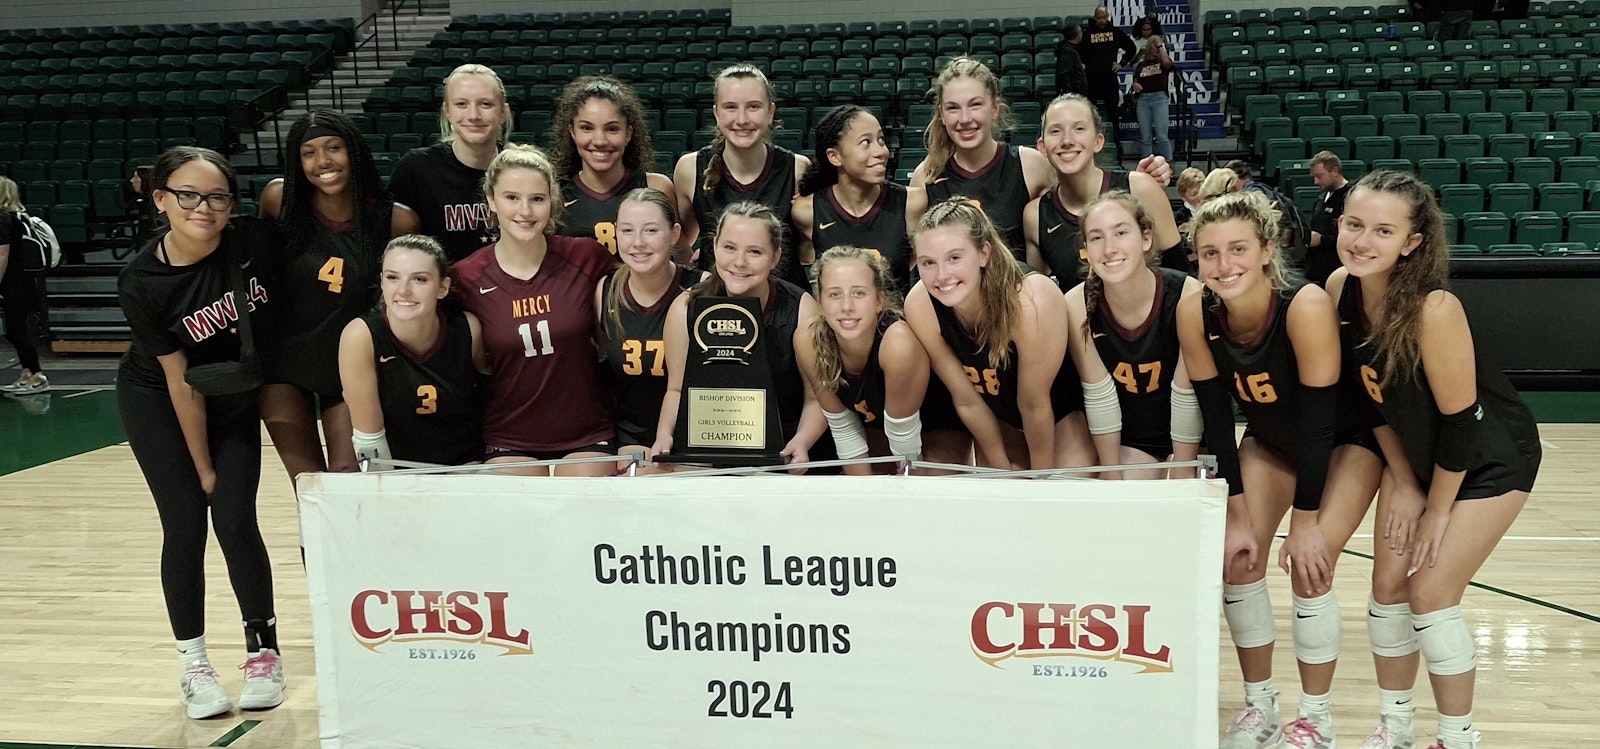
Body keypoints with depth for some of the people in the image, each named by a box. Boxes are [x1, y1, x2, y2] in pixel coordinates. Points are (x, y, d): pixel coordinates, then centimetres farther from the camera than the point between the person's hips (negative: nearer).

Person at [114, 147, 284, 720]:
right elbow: (180, 383, -19)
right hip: (156, 402, -1)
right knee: (185, 526, -4)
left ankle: (263, 649, 11)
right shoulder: (140, 283, -24)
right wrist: (203, 467, -12)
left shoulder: (256, 240, -22)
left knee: (235, 522, -5)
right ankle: (192, 664, 12)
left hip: (235, 400, 2)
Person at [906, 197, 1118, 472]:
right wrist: (1003, 472, -5)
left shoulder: (1032, 302, -39)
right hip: (997, 416, 3)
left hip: (1062, 411, -3)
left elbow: (1034, 405, -24)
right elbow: (967, 400, -14)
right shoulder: (920, 305, -27)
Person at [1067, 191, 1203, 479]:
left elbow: (1186, 393, -21)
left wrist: (1183, 476, -15)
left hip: (1196, 426, -1)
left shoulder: (1187, 294, -28)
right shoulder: (1077, 304, -21)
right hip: (1129, 432, 2)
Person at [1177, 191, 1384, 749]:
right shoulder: (1195, 313, -23)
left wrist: (1305, 525, -24)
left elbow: (1318, 419, -29)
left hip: (1347, 438, -4)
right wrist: (1238, 517, -14)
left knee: (1309, 565, -15)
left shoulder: (1306, 306, -36)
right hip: (1272, 437, 4)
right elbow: (1216, 419, -14)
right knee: (1236, 557, -5)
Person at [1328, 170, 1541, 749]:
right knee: (1388, 587, 6)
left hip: (1490, 459, -6)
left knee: (1430, 594, -7)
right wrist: (1403, 483, -1)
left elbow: (1461, 421, -25)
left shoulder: (1433, 309, -34)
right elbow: (1372, 392, -2)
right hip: (1419, 454, 6)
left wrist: (1438, 509, -13)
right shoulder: (1340, 289, -15)